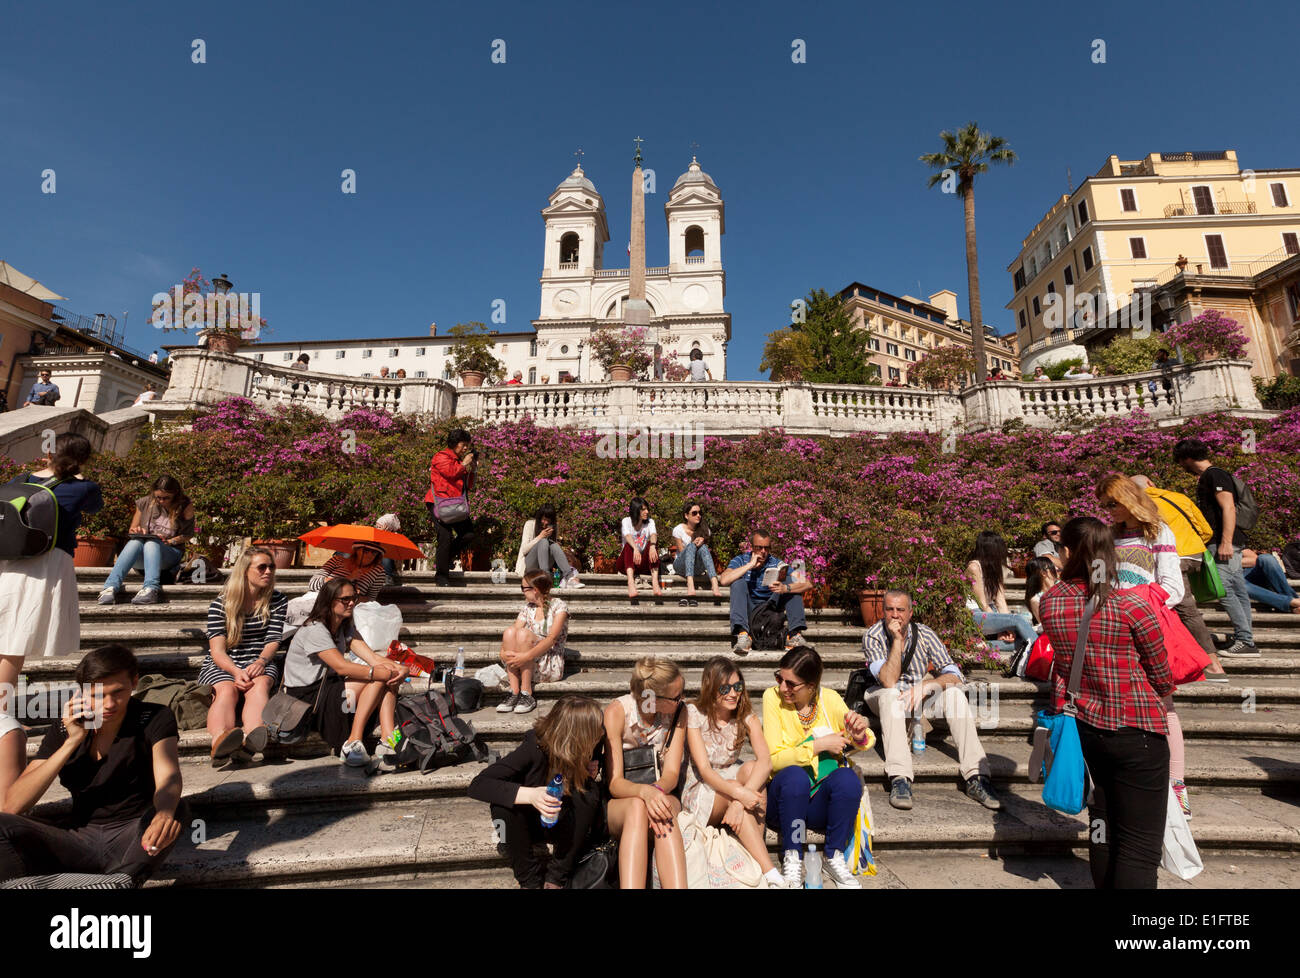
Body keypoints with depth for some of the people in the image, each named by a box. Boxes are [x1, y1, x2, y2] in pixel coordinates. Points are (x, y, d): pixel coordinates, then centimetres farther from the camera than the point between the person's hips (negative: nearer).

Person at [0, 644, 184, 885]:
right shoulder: (64, 730, 2)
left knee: (174, 812, -35)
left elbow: (168, 777, -23)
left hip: (133, 838, -3)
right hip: (79, 837, 3)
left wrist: (165, 812, -46)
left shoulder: (155, 719, -7)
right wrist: (72, 742, -17)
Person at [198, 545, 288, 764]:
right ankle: (219, 744, -62)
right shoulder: (220, 604, 1)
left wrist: (261, 661, -19)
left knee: (260, 685, -34)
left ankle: (250, 740, -61)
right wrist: (236, 671, -27)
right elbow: (218, 650, -7)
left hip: (259, 662, 1)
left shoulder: (277, 601, 9)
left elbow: (273, 641, 4)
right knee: (227, 689, -35)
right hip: (222, 665, -1)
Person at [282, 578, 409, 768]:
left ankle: (387, 742, -31)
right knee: (378, 678, -24)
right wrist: (384, 673, -32)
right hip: (305, 697, -8)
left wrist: (399, 668, -24)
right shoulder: (314, 630, -15)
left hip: (329, 690, 8)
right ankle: (353, 744, -27)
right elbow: (342, 667, -27)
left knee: (391, 678, -16)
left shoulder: (346, 628, 11)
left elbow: (373, 658, -4)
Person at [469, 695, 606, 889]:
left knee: (588, 794, -29)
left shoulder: (594, 744, -20)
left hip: (569, 826, 2)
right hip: (532, 822, -2)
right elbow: (477, 786, -33)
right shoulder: (535, 747, -30)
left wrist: (594, 768, -19)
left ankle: (557, 876, -11)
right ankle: (530, 877, -9)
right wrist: (530, 795, -46)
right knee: (503, 805, -32)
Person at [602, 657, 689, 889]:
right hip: (618, 806, -1)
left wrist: (657, 789, -35)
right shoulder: (616, 712, -17)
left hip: (662, 797, 2)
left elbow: (671, 773, -11)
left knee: (665, 809, -36)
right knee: (637, 807, -38)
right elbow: (614, 783, -18)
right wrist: (645, 792, -40)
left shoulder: (678, 712, -8)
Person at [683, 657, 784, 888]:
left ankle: (757, 850, -23)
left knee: (752, 768, -29)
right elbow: (704, 769, -23)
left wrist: (740, 800, -40)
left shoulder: (746, 715, -8)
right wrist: (738, 793, -42)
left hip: (732, 781, 3)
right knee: (736, 785, -34)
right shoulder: (694, 714, -15)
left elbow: (765, 761, -24)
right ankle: (770, 873, -32)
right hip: (701, 789, -3)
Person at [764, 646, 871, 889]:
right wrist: (818, 745, -23)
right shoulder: (773, 697, -12)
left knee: (848, 777, -27)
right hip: (785, 796, -2)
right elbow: (774, 759, -15)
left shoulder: (829, 698, -4)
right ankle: (792, 860, -14)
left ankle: (833, 856, -6)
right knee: (795, 775, -33)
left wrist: (860, 736, -24)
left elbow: (867, 743, 0)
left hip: (820, 804, 2)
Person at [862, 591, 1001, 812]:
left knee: (954, 692, -24)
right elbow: (889, 682, -28)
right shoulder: (872, 637, -17)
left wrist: (925, 686, -31)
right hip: (884, 699, -3)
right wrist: (897, 640, -32)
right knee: (890, 695, -37)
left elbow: (954, 675, -13)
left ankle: (976, 777, -27)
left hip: (921, 695, 3)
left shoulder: (924, 634, -8)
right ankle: (899, 779, -43)